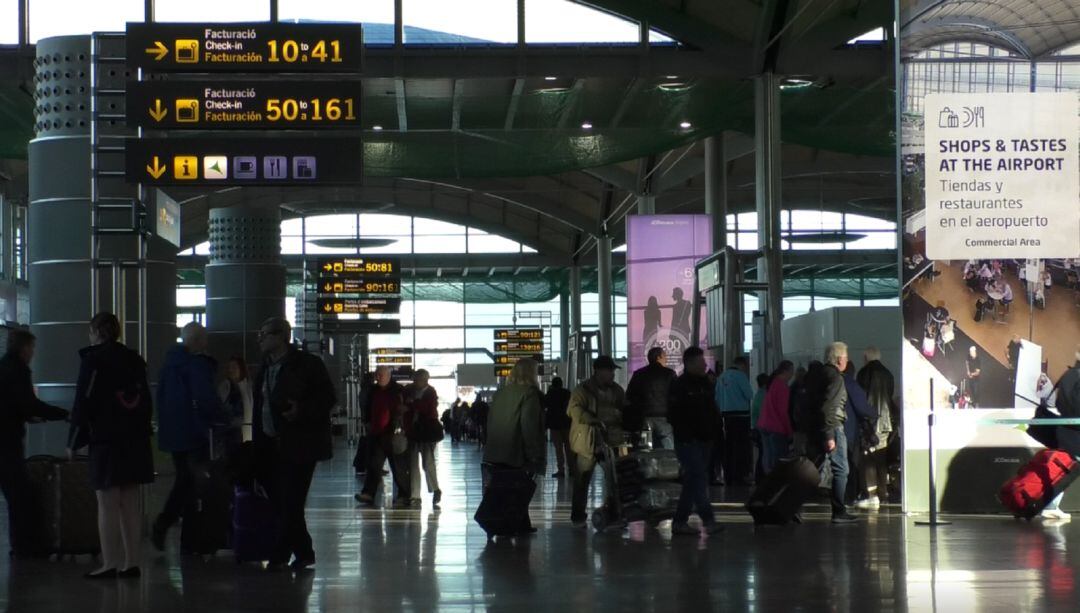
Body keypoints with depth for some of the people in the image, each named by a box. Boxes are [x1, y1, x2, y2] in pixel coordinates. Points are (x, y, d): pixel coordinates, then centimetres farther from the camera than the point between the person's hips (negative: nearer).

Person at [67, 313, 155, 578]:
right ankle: (131, 562, 9)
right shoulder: (135, 360, 13)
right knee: (130, 504, 8)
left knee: (107, 505, -5)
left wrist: (74, 442, -3)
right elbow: (146, 401, 17)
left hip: (106, 441, -7)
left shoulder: (93, 360, -7)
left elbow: (83, 403, -9)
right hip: (136, 441, 7)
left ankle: (110, 564, -5)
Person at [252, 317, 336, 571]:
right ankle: (303, 554, 15)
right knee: (280, 501, 7)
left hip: (298, 445, -7)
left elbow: (328, 398, -9)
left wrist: (301, 411, -23)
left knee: (290, 502, -8)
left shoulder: (308, 364, -7)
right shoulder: (266, 367, 15)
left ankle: (280, 556, -3)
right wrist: (259, 442, 13)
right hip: (271, 445, 7)